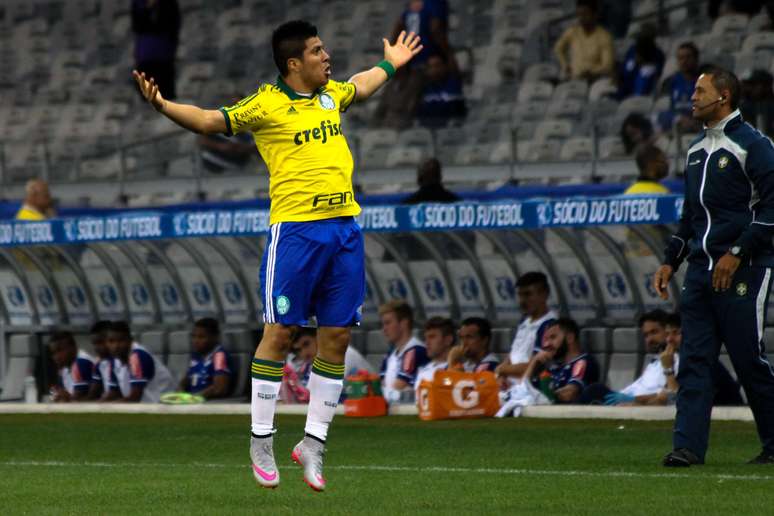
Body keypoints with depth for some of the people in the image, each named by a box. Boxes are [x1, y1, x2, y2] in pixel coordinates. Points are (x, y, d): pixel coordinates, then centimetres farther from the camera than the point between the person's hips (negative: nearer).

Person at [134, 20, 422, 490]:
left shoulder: (332, 95, 14)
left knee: (337, 336, 5)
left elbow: (359, 86, 37)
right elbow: (208, 120, -10)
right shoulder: (266, 105, -6)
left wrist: (391, 64, 52)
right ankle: (261, 441, 7)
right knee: (280, 332, -3)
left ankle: (314, 443, 15)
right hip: (294, 229, -6)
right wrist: (163, 105, -26)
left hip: (345, 227, 6)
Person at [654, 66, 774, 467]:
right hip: (701, 269, 8)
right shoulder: (697, 150, 19)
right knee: (693, 359, -1)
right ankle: (688, 446, -4)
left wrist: (737, 253, -17)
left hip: (741, 270, -8)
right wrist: (670, 261, 16)